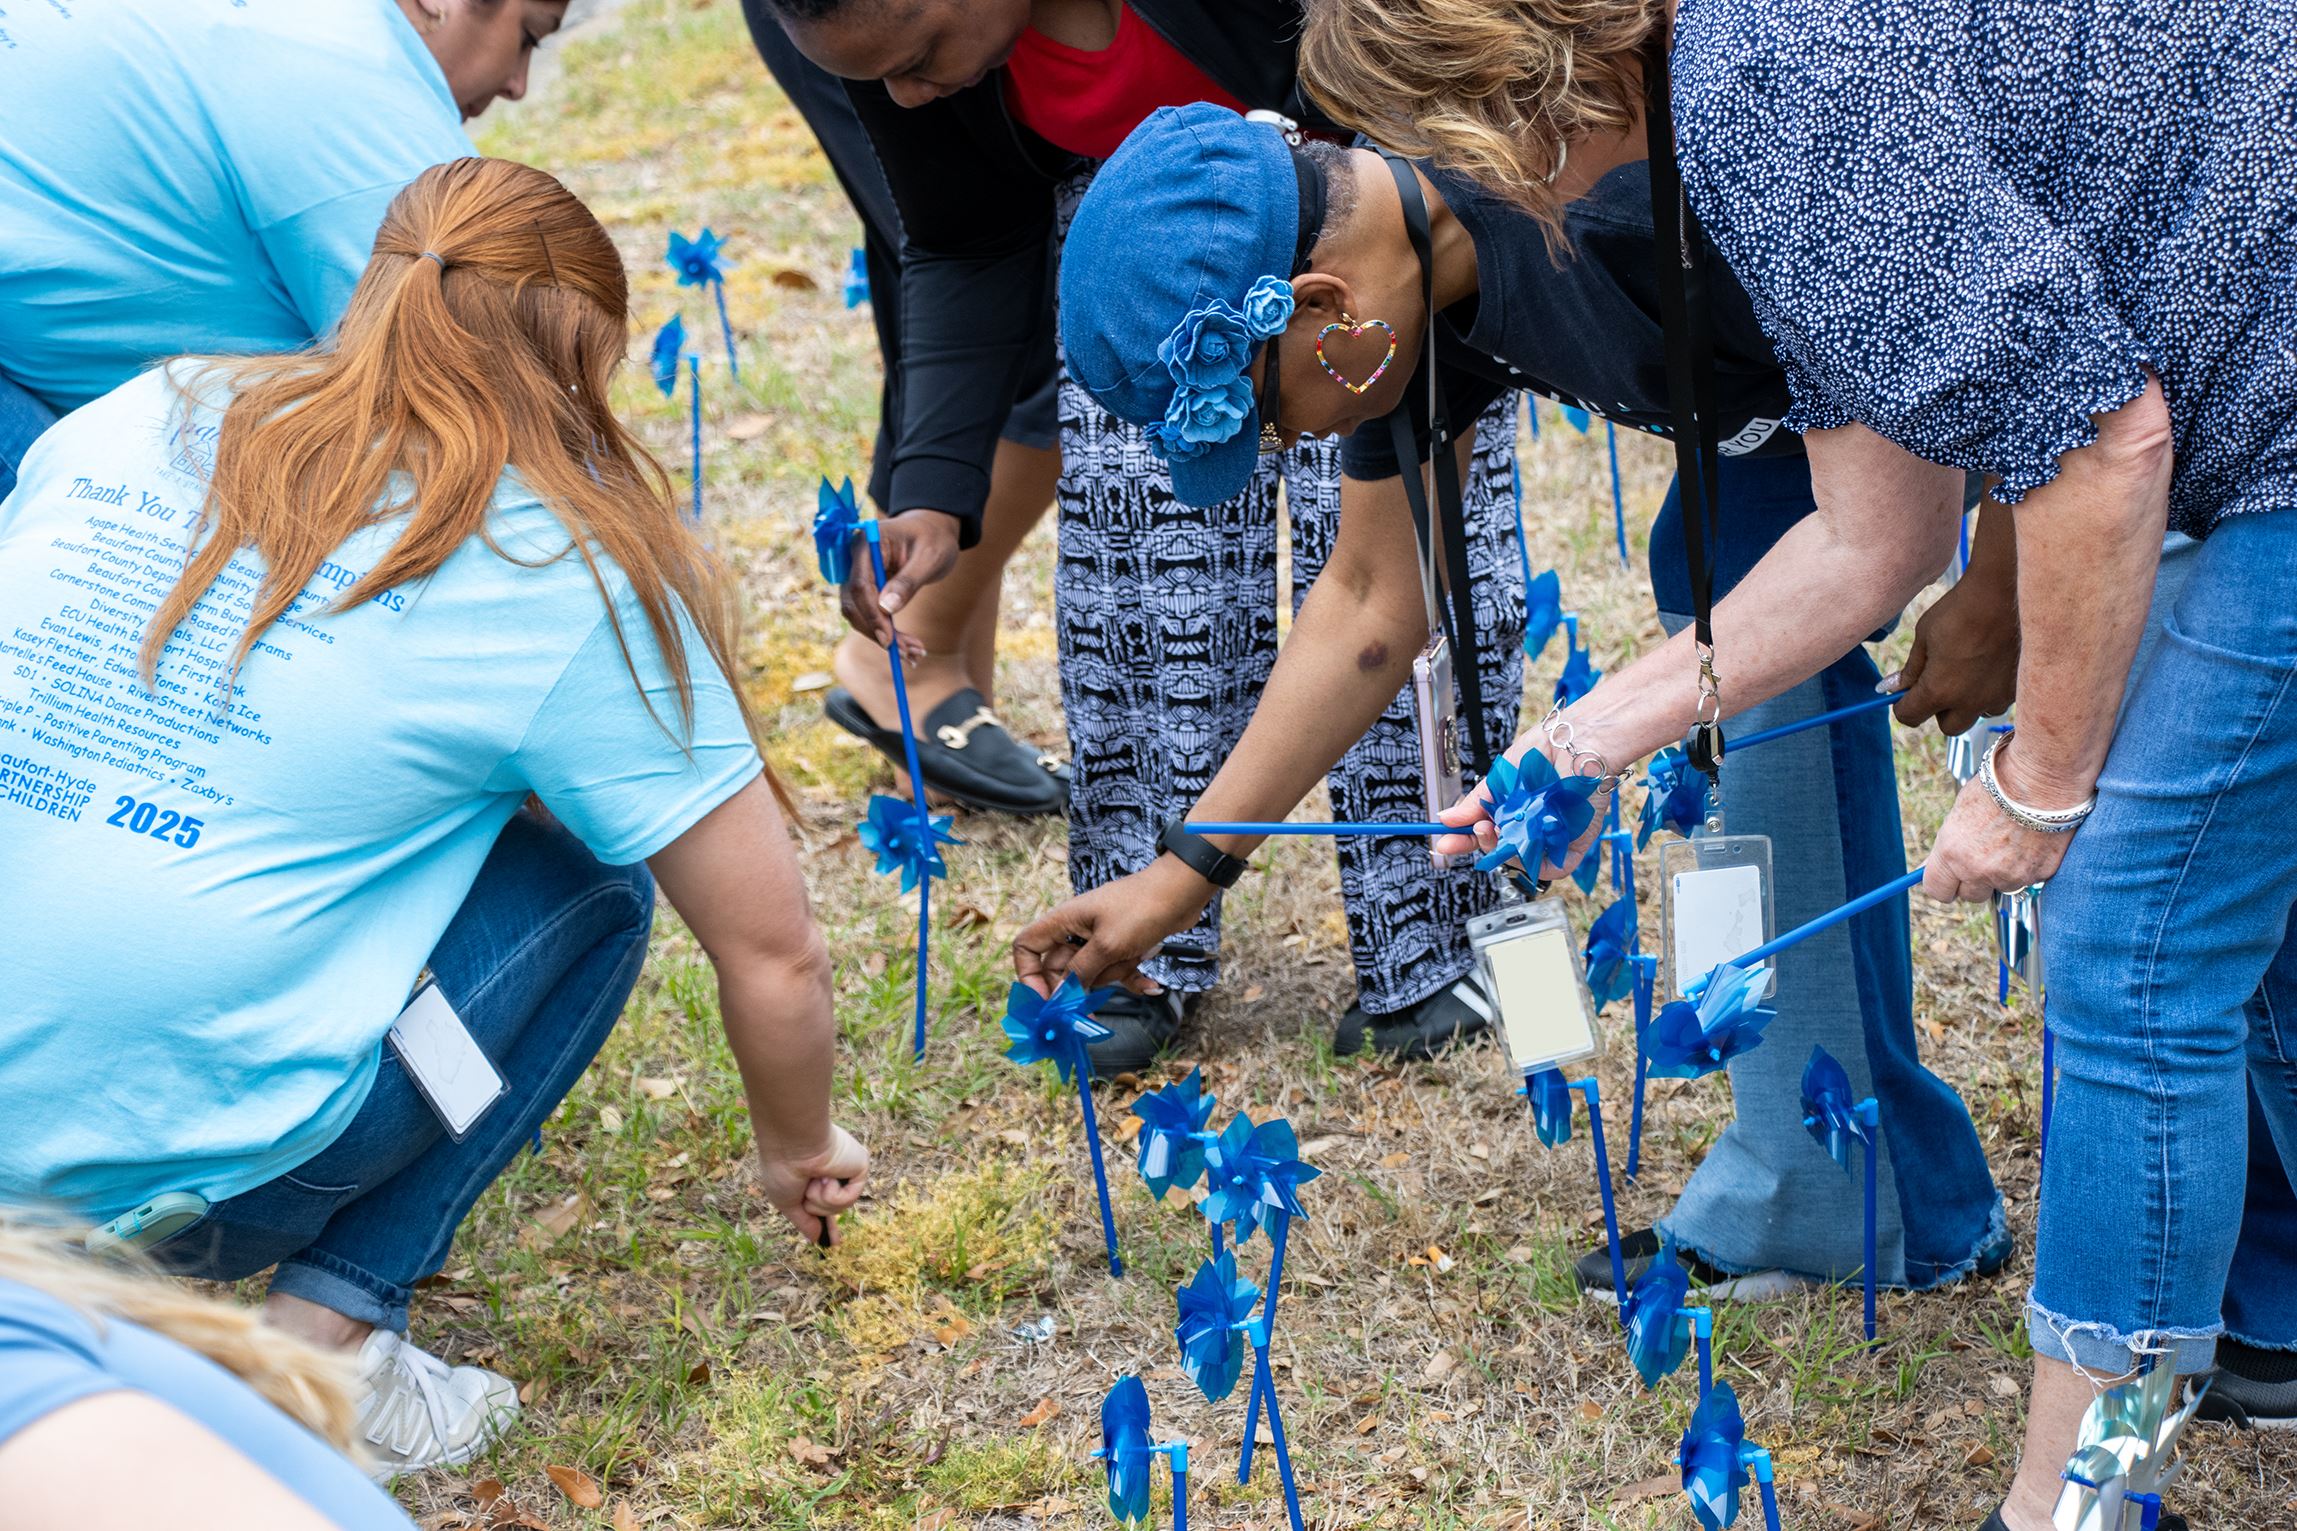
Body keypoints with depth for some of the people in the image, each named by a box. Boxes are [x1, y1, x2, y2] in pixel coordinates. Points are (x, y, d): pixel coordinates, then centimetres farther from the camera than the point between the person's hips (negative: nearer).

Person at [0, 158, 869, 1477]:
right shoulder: (566, 577, -3)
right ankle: (326, 1329, 2)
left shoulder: (135, 420, 9)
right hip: (180, 1183, -5)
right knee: (585, 890, 14)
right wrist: (797, 1156, 22)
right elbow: (776, 955, 2)